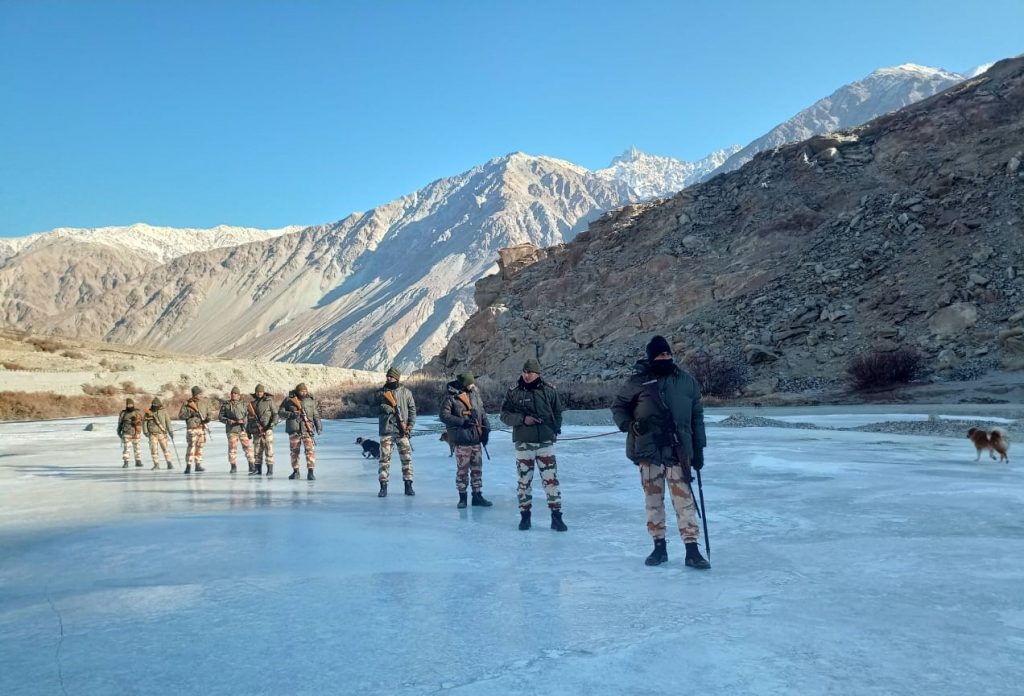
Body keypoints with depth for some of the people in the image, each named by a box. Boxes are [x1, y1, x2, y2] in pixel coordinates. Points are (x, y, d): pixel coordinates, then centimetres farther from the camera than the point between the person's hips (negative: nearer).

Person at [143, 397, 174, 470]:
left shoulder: (163, 411, 2)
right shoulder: (148, 412, 3)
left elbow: (168, 421, 0)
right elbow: (144, 421, 7)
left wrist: (170, 431, -6)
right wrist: (145, 431, -4)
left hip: (162, 433, -1)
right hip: (152, 434, 1)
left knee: (166, 448, -4)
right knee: (154, 449, 1)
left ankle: (169, 463, 2)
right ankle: (156, 464, 9)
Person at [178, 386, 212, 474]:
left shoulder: (204, 403, 9)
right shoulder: (187, 404, -3)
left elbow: (208, 413, 17)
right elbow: (180, 415, -5)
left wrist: (208, 418, -5)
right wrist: (191, 413, -18)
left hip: (202, 428, 4)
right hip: (192, 428, -4)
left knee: (199, 447, 10)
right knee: (191, 447, -11)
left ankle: (198, 465, 19)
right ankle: (188, 466, -9)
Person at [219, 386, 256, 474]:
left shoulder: (244, 404, 6)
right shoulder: (226, 405, 8)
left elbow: (248, 415, 2)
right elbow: (221, 417, 8)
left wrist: (243, 420, -17)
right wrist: (227, 420, -11)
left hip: (243, 429, -1)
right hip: (231, 430, 1)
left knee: (248, 447, -3)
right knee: (232, 448, 3)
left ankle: (252, 465, 4)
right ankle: (233, 466, 14)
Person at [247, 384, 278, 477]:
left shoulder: (269, 401, 3)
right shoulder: (252, 403, 15)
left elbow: (275, 413, 0)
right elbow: (249, 418, 19)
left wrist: (273, 422, -17)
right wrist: (248, 431, 16)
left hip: (267, 429, -4)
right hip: (256, 430, 5)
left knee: (268, 449, -6)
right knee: (257, 450, 8)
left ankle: (270, 470, -5)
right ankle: (258, 470, 15)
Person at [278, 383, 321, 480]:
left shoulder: (311, 401, 7)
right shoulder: (288, 400, 3)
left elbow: (316, 415, 12)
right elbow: (280, 412, 3)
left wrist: (319, 426, 2)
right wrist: (291, 414, -14)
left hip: (307, 430, 0)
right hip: (294, 430, 0)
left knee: (310, 450, -12)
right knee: (294, 451, 9)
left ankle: (310, 472, -11)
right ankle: (295, 472, 23)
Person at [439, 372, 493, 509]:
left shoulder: (474, 393, 8)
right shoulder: (450, 396, -9)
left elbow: (482, 412, 14)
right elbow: (444, 416, -13)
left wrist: (486, 428, 7)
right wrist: (462, 422, -20)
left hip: (476, 437, 5)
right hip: (461, 439, -5)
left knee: (477, 468, 10)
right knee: (462, 469, 1)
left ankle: (477, 496, 19)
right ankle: (462, 497, 13)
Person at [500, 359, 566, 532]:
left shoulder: (549, 391, 1)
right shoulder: (513, 392, -2)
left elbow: (557, 412, 12)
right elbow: (505, 415, -1)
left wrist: (556, 429, -1)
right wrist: (523, 419, -15)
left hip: (546, 442, 0)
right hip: (523, 443, 0)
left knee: (551, 479, 0)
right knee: (524, 480, 8)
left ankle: (556, 516, 8)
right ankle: (525, 515, 21)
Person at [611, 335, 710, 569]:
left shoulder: (686, 381, 4)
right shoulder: (638, 382, -1)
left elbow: (697, 417, 9)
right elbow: (618, 406, 9)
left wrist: (699, 449, 8)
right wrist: (628, 424, -10)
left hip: (679, 451, 0)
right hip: (648, 451, 0)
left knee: (684, 500, -3)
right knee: (653, 499, 9)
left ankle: (692, 550, 2)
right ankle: (659, 547, 20)